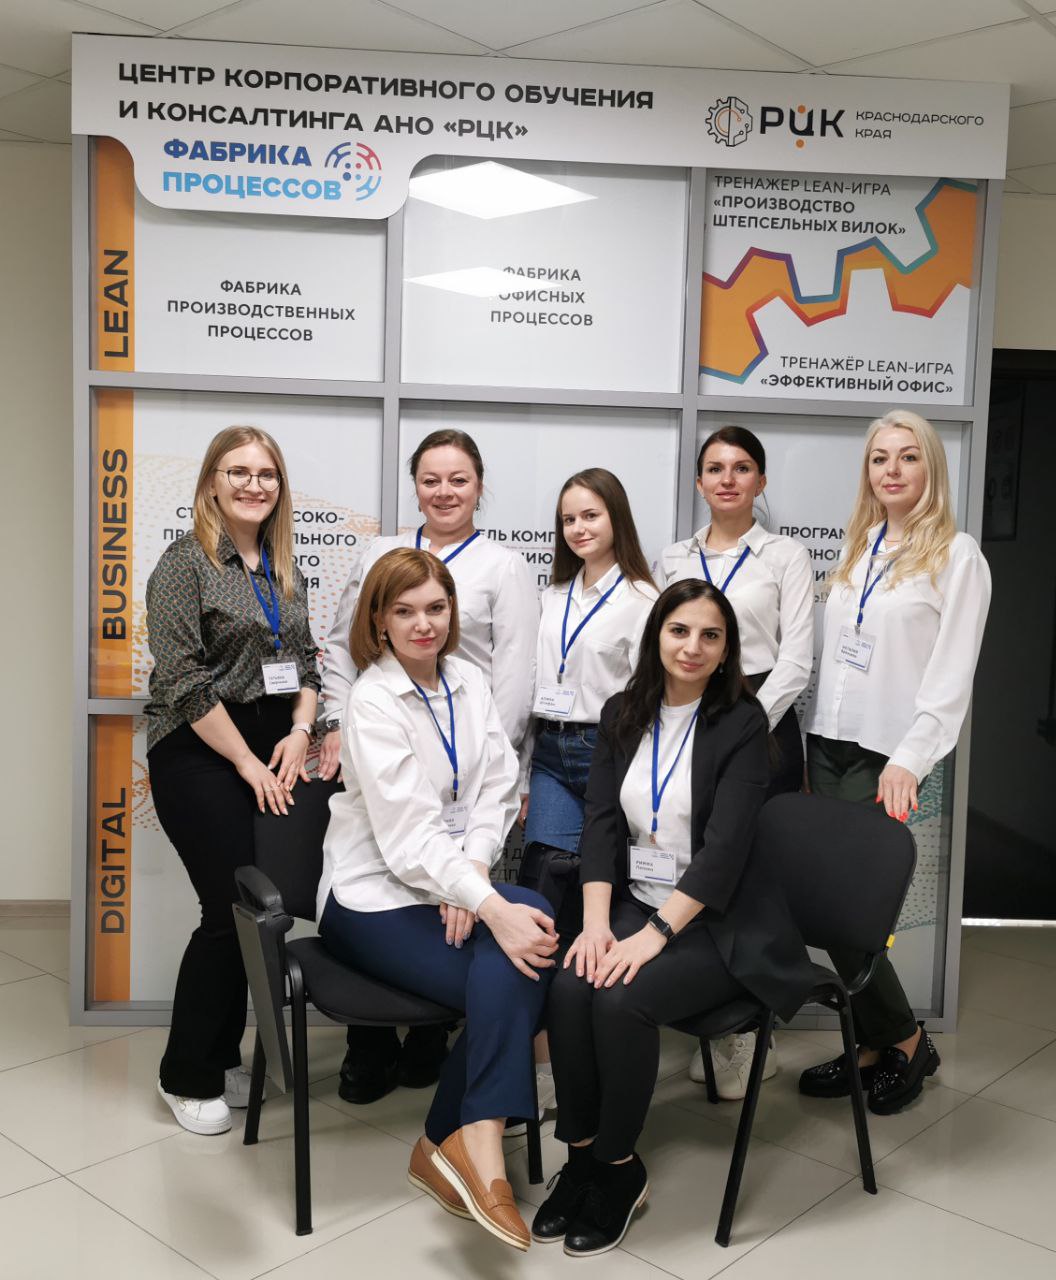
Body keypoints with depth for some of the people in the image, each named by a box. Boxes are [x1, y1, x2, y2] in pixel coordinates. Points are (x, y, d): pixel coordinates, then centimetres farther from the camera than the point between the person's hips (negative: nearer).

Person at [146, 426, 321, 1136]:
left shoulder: (286, 569, 13)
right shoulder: (185, 563, -6)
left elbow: (305, 660, 16)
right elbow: (184, 681, -12)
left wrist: (300, 733, -2)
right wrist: (249, 764, -12)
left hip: (273, 752, 6)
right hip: (200, 753, -6)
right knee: (232, 907, -8)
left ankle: (224, 1057, 23)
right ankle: (188, 1078, 11)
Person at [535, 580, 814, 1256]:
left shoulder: (742, 722, -8)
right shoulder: (623, 715, 6)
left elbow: (724, 846, -16)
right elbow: (601, 823, 1)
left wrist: (654, 935, -22)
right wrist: (596, 921, -13)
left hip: (719, 920, -4)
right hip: (636, 902, 4)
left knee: (623, 1000, -27)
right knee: (570, 988, -23)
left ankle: (619, 1167, -3)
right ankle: (582, 1154, -3)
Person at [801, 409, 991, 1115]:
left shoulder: (957, 555, -4)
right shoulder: (858, 549, 15)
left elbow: (952, 675, -10)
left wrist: (910, 760, -17)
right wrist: (811, 741, 10)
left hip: (887, 756, -6)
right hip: (828, 744, 6)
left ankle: (905, 1038, 13)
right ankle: (874, 1045, 19)